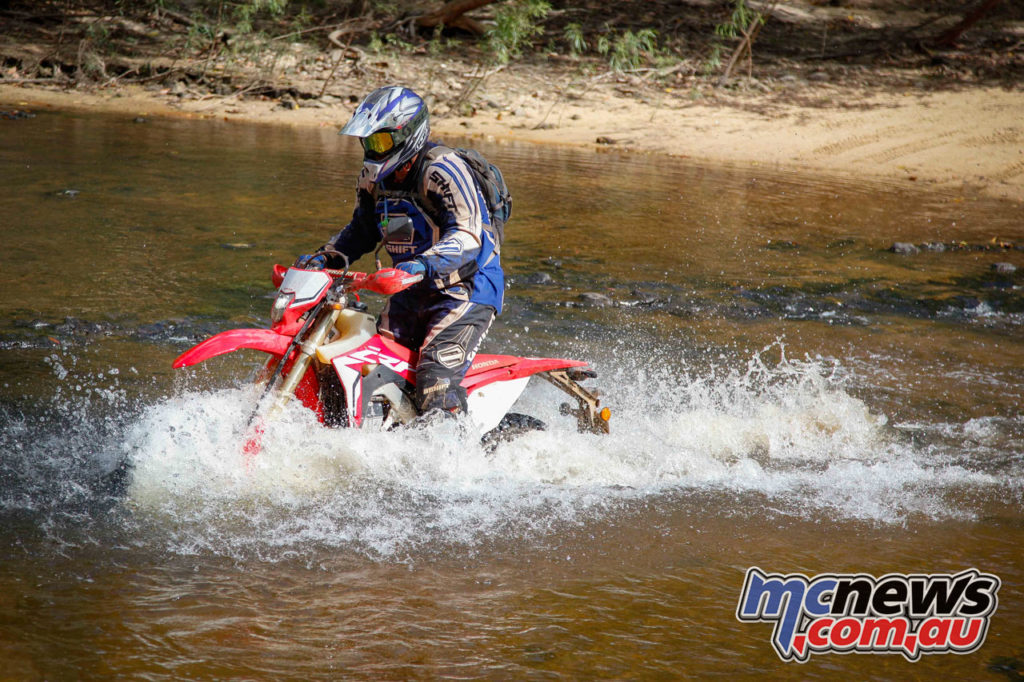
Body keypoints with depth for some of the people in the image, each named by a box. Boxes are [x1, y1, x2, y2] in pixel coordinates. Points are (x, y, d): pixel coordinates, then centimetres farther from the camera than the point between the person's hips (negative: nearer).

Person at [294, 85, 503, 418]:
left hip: (468, 288, -9)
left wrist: (424, 264, -47)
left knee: (436, 382, -24)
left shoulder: (441, 170, -20)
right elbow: (362, 230, 22)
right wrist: (323, 257, 6)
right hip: (414, 292, 9)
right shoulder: (373, 176, 5)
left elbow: (468, 236, -31)